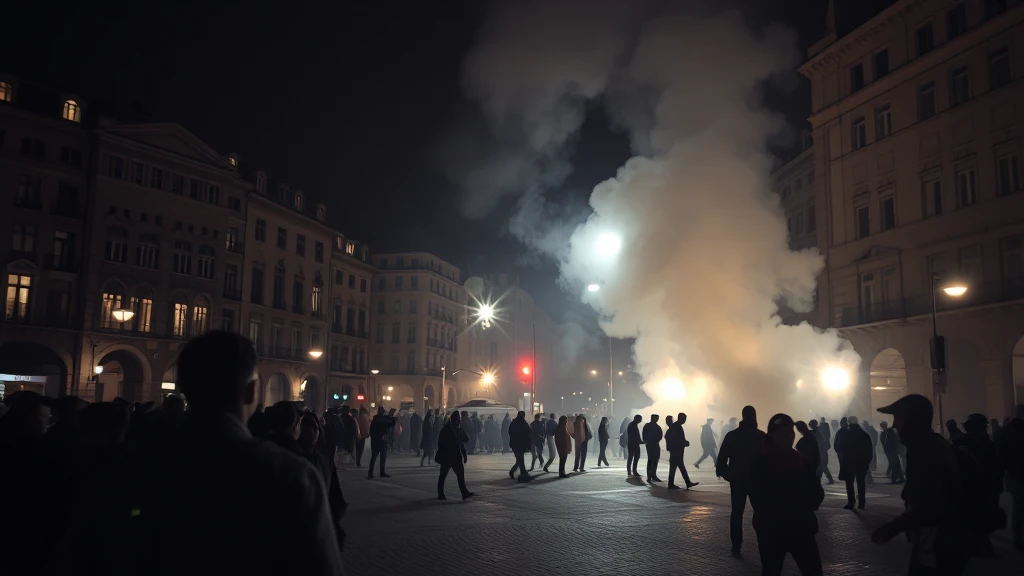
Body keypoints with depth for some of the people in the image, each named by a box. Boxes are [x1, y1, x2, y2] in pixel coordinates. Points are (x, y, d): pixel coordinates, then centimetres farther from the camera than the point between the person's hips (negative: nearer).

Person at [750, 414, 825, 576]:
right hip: (770, 530, -3)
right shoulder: (762, 462, -7)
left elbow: (816, 492, 3)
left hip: (800, 527, 3)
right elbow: (756, 496, -11)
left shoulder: (802, 460, 5)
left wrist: (805, 509, -12)